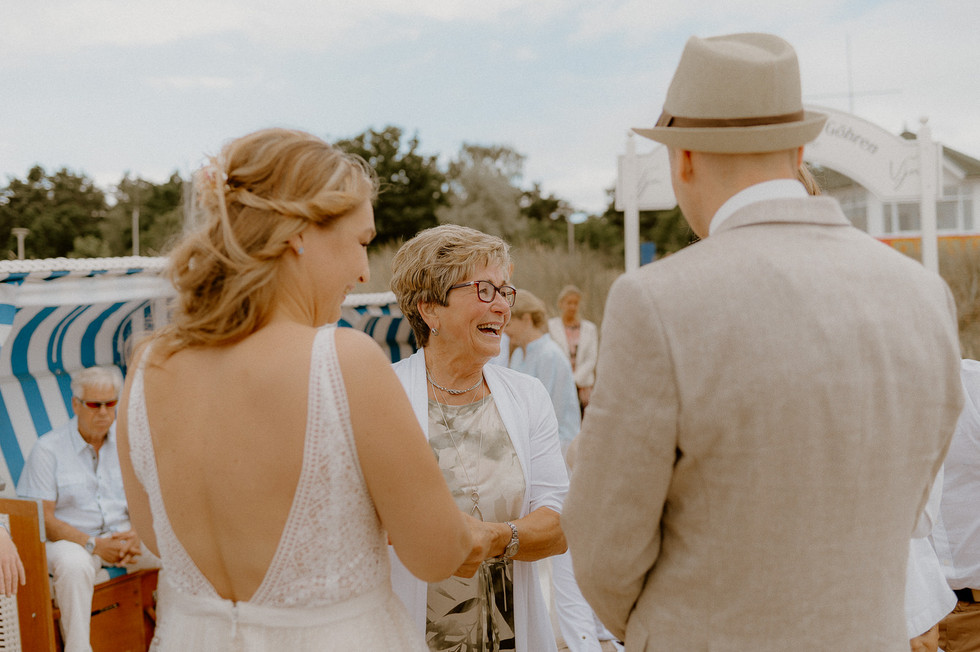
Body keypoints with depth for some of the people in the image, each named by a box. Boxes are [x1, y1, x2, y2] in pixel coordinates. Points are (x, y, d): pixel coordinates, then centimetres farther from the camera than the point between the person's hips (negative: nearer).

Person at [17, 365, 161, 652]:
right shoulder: (48, 449, -6)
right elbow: (43, 519, -9)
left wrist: (135, 535, -15)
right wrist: (95, 545, -21)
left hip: (122, 535, 4)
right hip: (70, 540, -4)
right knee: (74, 565, -39)